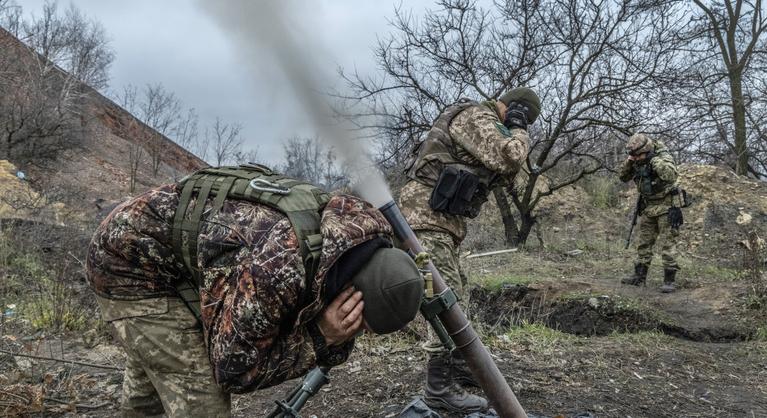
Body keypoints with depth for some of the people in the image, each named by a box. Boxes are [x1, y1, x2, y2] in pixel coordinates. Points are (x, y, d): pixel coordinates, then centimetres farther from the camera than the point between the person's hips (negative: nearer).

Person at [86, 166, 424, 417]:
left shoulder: (345, 232, -15)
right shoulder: (276, 268, -40)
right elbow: (234, 370, -24)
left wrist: (333, 339, -23)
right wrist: (320, 336, -30)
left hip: (174, 259, 8)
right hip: (131, 258, -8)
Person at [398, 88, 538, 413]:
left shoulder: (483, 122, 22)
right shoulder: (476, 116, -10)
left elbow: (503, 174, 23)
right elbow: (507, 157, -23)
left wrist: (513, 135, 8)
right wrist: (518, 131, -3)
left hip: (442, 217, 11)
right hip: (427, 212, -11)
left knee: (453, 294, 16)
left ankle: (457, 365, 28)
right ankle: (440, 387, -6)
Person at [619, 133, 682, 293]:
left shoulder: (664, 157, -17)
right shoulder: (637, 161, 1)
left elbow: (671, 176, -34)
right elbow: (623, 177, 6)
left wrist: (654, 160, -33)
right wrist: (629, 162, -11)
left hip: (666, 206, -7)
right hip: (647, 208, 7)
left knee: (668, 243, -6)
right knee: (643, 243, 10)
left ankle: (669, 280, -3)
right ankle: (639, 276, 18)